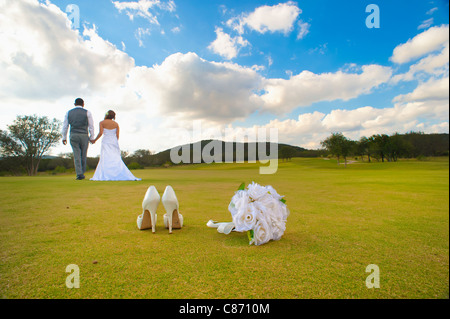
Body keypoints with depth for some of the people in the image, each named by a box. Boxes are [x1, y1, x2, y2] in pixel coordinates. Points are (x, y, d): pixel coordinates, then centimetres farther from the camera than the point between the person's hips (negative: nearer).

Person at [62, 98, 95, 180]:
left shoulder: (69, 113, 9)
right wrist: (92, 138, 4)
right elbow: (91, 126, -1)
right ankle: (82, 172, 17)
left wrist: (64, 138, 16)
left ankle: (79, 174, -8)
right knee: (83, 155, 10)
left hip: (73, 136, 1)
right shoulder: (87, 112, 2)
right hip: (84, 136, -1)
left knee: (76, 156, 0)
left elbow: (65, 126, 10)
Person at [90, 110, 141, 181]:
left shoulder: (102, 123, 2)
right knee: (117, 160, 3)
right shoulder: (116, 124, 9)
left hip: (106, 142, -3)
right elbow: (117, 135, 5)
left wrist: (94, 140, 6)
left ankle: (104, 176, -16)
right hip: (114, 142, 3)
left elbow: (100, 133, -8)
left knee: (105, 159, -7)